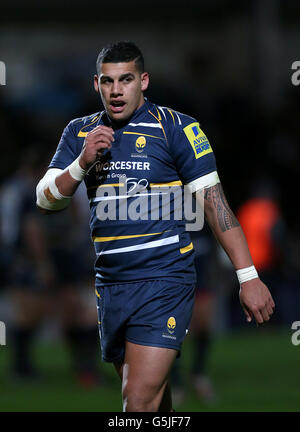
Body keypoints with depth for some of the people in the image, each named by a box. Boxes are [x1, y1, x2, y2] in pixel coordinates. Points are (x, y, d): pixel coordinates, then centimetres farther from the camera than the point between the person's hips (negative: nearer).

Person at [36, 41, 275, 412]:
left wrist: (248, 277, -9)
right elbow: (46, 201, 5)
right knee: (152, 396, 14)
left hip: (164, 282, -5)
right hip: (109, 283, 6)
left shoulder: (176, 128, -5)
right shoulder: (80, 132, 10)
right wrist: (82, 163, -14)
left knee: (139, 402, -16)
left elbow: (213, 202, -6)